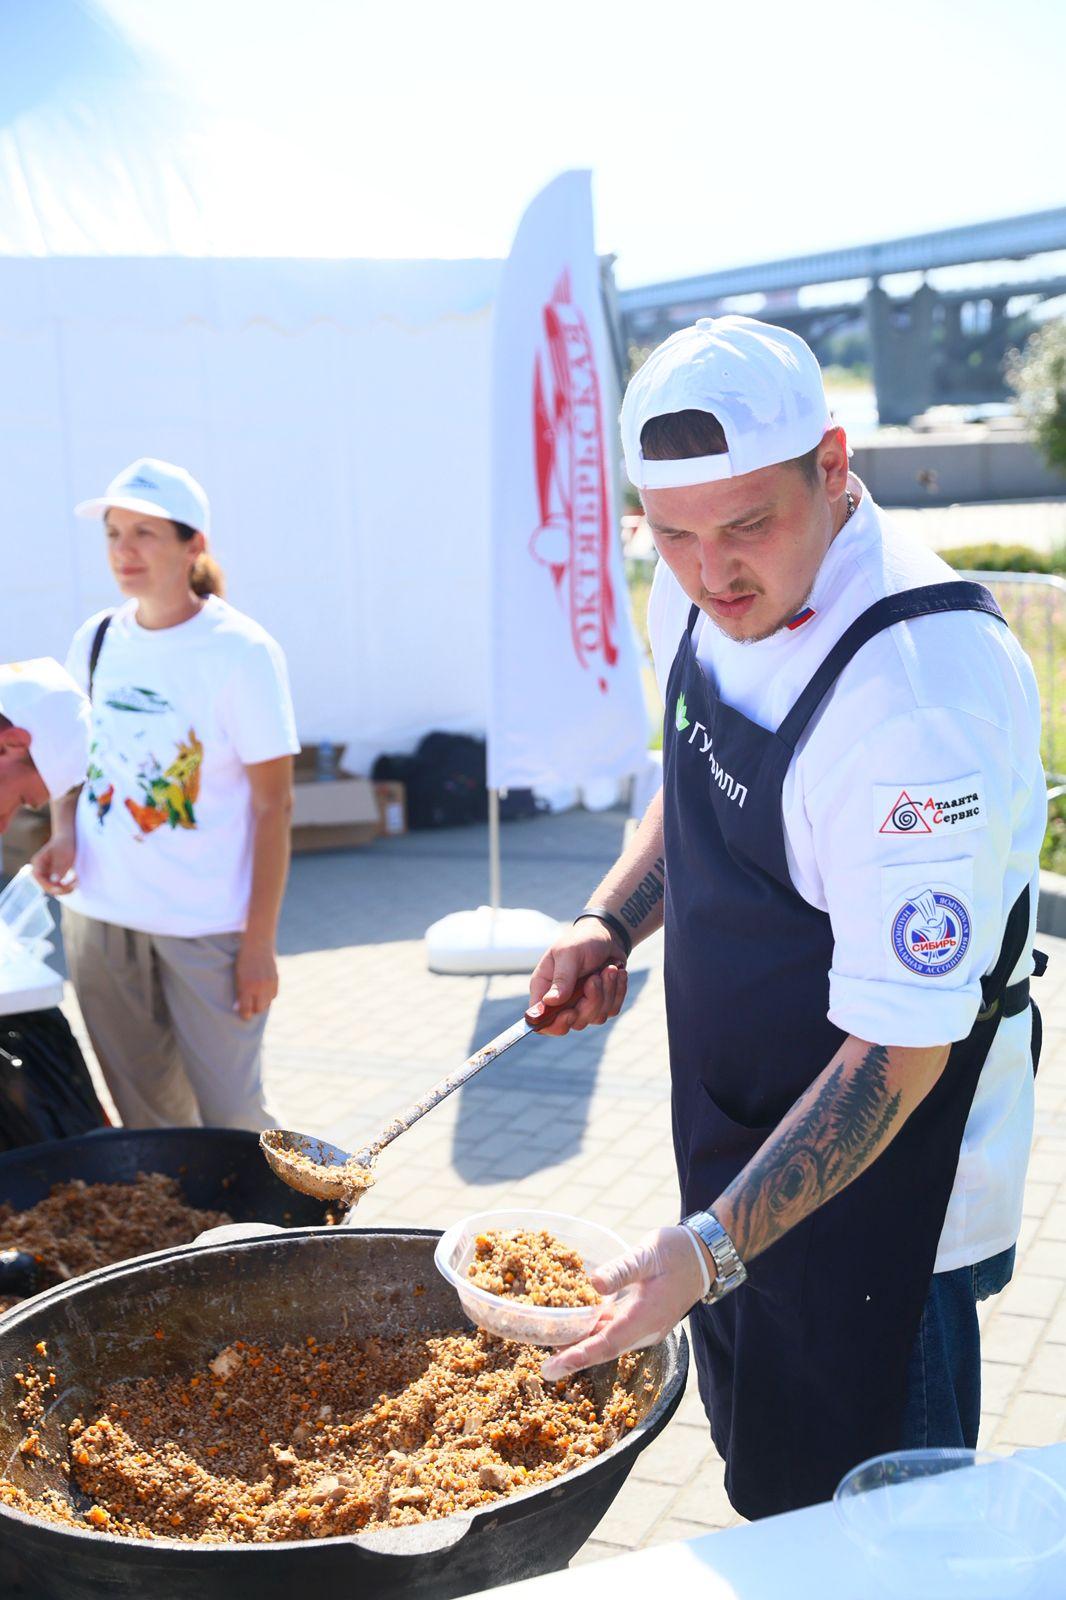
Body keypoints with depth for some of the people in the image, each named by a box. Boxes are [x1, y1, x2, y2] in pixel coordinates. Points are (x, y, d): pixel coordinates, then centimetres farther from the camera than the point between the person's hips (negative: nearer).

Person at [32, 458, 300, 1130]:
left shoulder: (242, 652, -10)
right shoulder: (95, 640, 5)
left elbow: (274, 804, -10)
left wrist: (260, 941, -13)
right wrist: (63, 834, -2)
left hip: (207, 923, -5)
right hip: (98, 915, 5)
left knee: (231, 1114, 0)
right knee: (146, 1114, 14)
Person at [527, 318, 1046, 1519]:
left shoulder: (925, 692, -32)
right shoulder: (702, 596, -6)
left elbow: (899, 1048, -29)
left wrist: (709, 1249, -33)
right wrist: (612, 921, -1)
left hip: (881, 1180, -7)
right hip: (736, 1136, 8)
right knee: (765, 1491, 26)